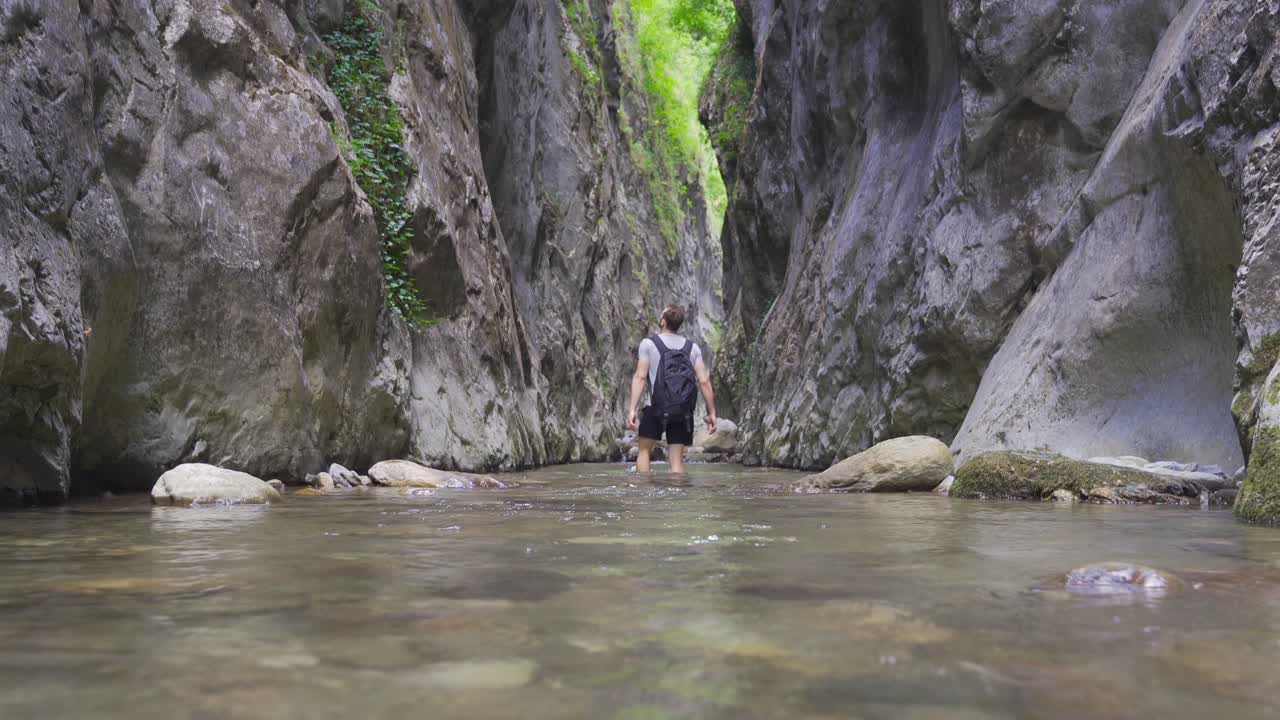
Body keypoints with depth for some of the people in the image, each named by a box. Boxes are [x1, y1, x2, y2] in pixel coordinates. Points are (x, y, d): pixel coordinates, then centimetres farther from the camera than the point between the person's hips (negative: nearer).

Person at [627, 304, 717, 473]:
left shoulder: (648, 344, 0)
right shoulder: (692, 348, 7)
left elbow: (640, 377, -10)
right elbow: (704, 380, 0)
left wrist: (632, 409, -13)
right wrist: (711, 412, 4)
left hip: (656, 408, -2)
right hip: (683, 413, 2)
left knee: (645, 451, 15)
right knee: (677, 459, 6)